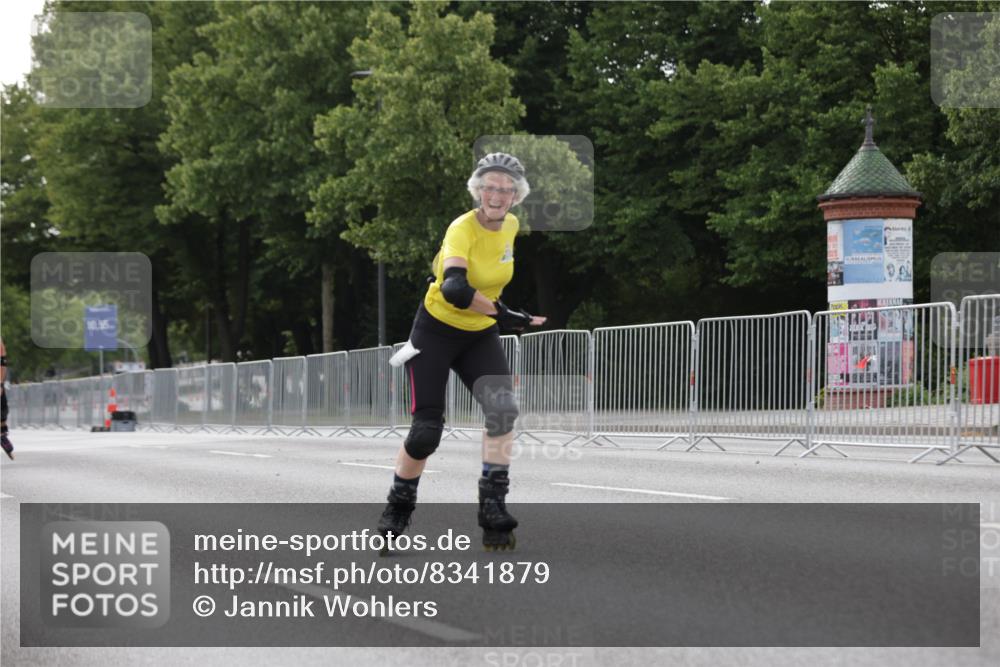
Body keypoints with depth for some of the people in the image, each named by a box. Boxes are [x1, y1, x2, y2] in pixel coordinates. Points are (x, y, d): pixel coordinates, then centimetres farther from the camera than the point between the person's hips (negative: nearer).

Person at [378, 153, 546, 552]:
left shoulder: (511, 226, -4)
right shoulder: (463, 229, -25)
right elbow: (454, 288, -43)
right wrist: (503, 314, -40)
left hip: (480, 335, 5)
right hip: (437, 330, -5)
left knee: (503, 409, -20)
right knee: (426, 431, -7)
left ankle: (493, 505, -13)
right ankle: (397, 510, 18)